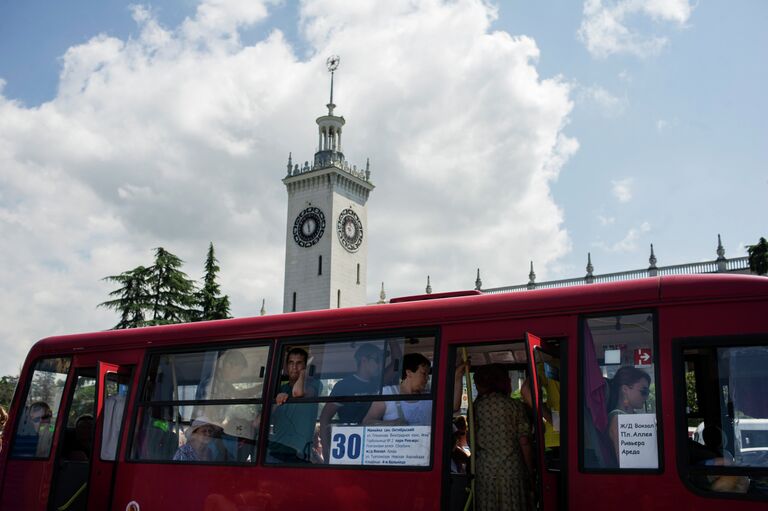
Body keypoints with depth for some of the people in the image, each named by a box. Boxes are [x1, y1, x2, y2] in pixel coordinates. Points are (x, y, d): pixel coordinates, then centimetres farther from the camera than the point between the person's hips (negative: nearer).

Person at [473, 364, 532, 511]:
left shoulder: (476, 406, 1)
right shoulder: (516, 406, 0)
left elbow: (471, 441, 2)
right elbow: (524, 442, -1)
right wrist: (530, 471, 8)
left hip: (484, 469, 1)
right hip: (512, 470, -1)